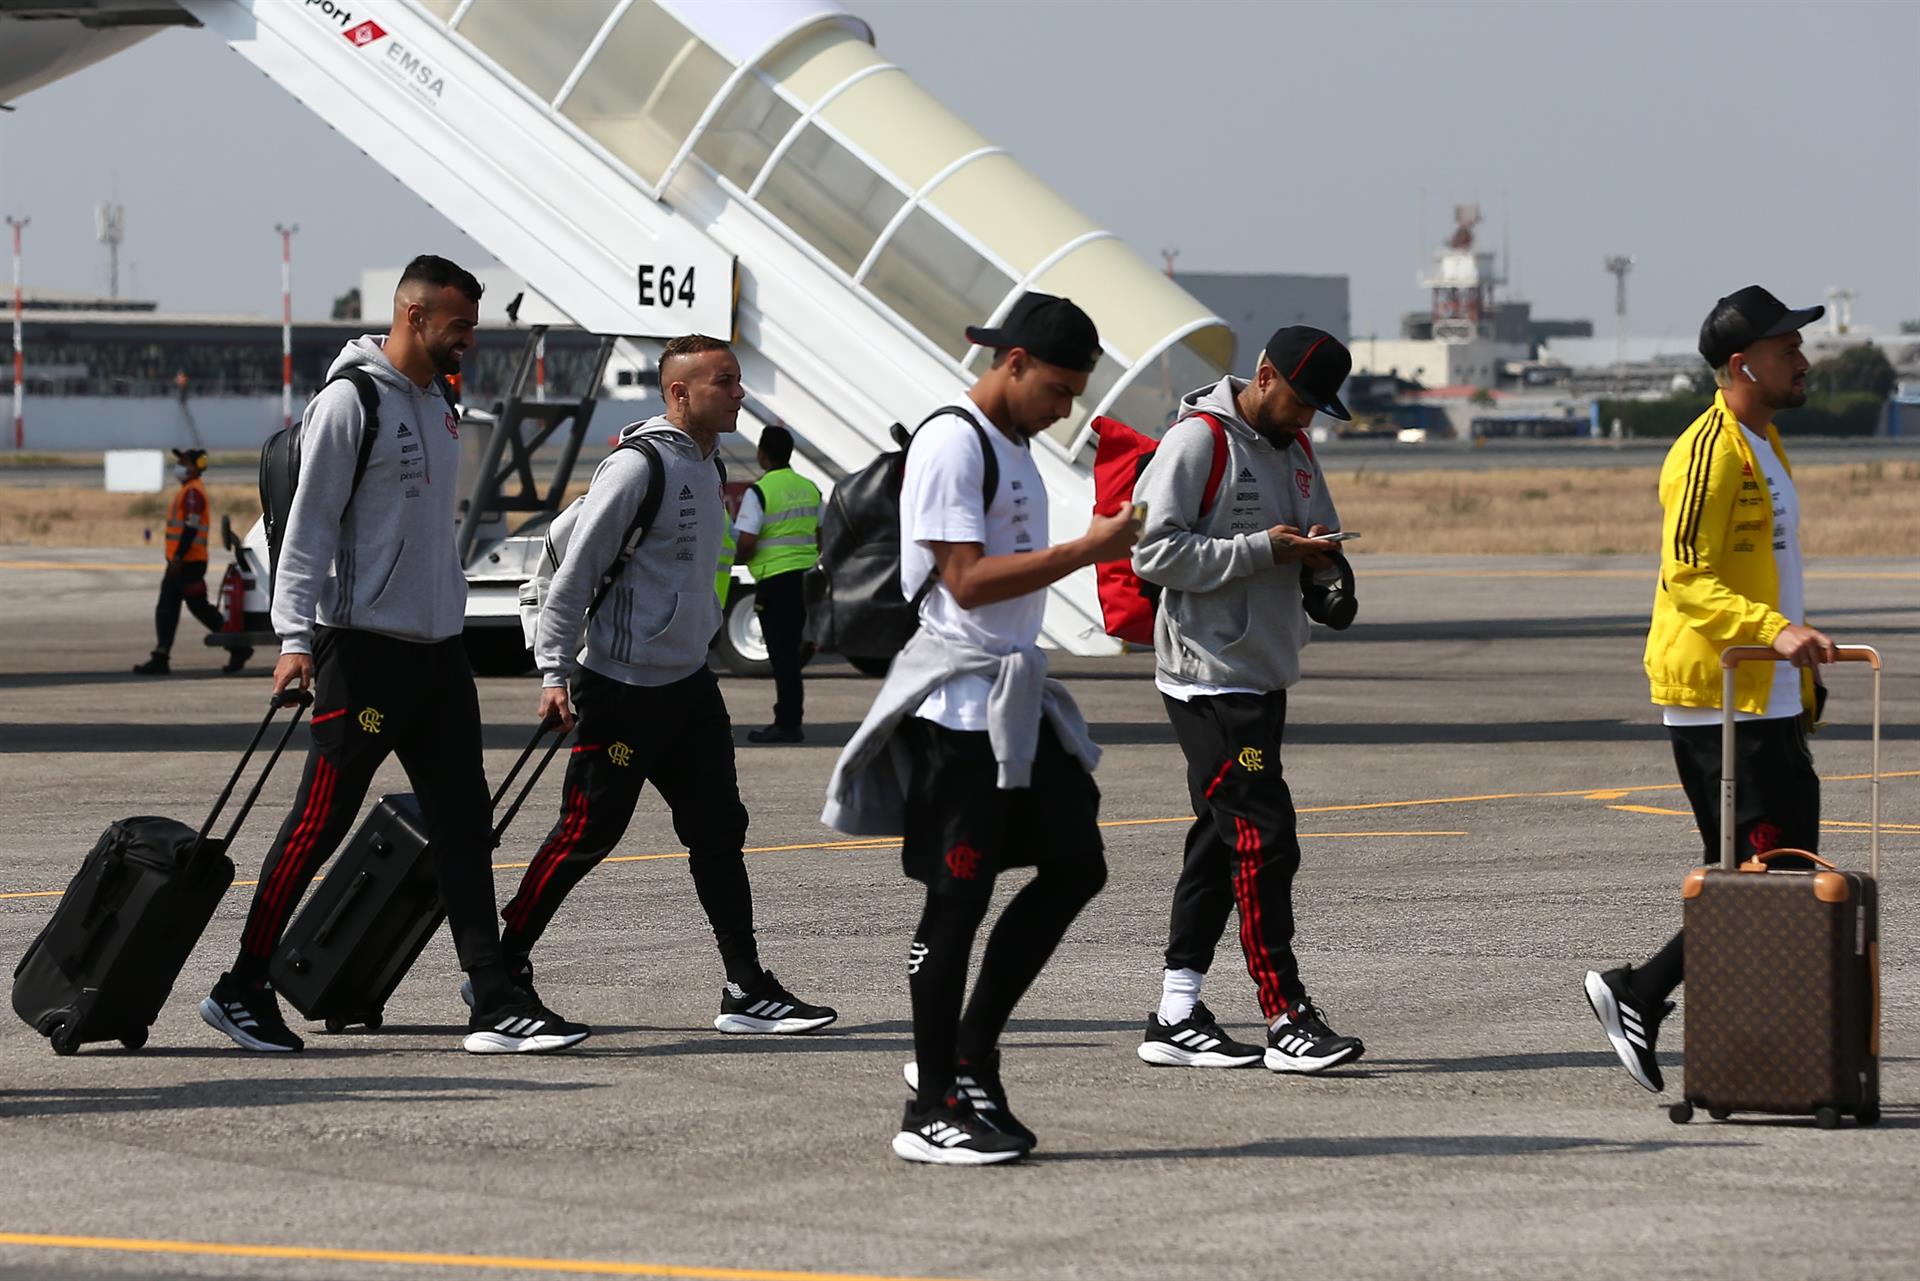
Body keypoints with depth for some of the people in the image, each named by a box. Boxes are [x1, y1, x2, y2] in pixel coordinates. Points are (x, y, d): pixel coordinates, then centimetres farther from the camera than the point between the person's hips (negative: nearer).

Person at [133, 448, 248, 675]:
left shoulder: (193, 492, -14)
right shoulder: (187, 491, 18)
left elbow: (191, 527, -22)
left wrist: (178, 558, -26)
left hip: (189, 562, -11)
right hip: (180, 561, 11)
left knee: (200, 608, -6)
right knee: (166, 610, 9)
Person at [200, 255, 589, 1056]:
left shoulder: (438, 407, 15)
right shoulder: (352, 402, -11)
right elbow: (308, 524, -14)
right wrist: (296, 637, -21)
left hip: (439, 648, 8)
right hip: (365, 649, -8)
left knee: (463, 825, 3)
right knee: (320, 824, -4)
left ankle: (496, 1006, 2)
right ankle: (242, 991, 6)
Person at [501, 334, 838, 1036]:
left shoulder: (708, 468, 11)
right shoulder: (637, 466, -17)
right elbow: (575, 571, -15)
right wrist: (555, 673, -16)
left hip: (689, 684, 9)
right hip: (621, 688, -9)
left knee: (719, 831, 5)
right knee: (587, 833, -2)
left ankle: (747, 990, 6)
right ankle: (502, 970, 11)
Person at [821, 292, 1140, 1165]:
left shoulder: (1012, 446, 17)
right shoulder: (952, 443, -14)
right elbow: (967, 580, -20)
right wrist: (1087, 549, -20)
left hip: (1016, 695, 10)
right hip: (959, 696, -10)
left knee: (1075, 865, 8)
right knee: (958, 897, -6)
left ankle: (968, 1059, 15)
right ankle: (930, 1109, 1)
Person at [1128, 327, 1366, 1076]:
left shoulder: (1293, 450, 16)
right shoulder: (1198, 442, -11)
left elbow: (1321, 534, 26)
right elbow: (1154, 551, -18)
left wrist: (1318, 554, 2)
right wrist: (1262, 550, -20)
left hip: (1263, 676, 9)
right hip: (1209, 675, -9)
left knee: (1223, 840, 9)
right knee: (1263, 839, -11)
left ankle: (1176, 1019, 13)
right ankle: (1286, 1019, -9)